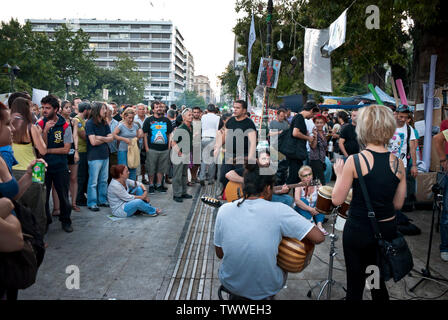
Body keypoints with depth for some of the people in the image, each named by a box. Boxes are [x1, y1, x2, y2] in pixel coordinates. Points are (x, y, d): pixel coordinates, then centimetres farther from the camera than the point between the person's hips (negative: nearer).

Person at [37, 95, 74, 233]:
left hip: (60, 166, -1)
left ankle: (65, 220, 23)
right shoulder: (40, 125, -1)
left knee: (63, 195, 7)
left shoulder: (65, 126, -5)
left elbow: (66, 149, -8)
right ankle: (45, 221, 26)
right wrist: (46, 130, -21)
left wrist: (47, 151, -10)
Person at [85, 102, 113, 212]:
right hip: (94, 156, -6)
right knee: (93, 182, 0)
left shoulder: (105, 123, 11)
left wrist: (101, 138, -11)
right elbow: (93, 142, -15)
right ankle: (92, 203, 9)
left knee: (104, 181, 13)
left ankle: (103, 200, 24)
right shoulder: (90, 123, -9)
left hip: (105, 155, 7)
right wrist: (105, 139, -2)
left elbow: (111, 138, 5)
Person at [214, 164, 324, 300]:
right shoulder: (278, 210, -21)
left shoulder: (224, 210, -13)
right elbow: (319, 237, -20)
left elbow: (220, 253, -3)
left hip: (230, 284, 2)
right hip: (266, 290, -2)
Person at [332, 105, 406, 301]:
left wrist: (339, 174, 1)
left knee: (355, 284, 12)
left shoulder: (355, 160, -17)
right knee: (378, 281, 24)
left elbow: (337, 200, -13)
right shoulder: (398, 163, -5)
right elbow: (398, 204, 3)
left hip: (358, 230, -4)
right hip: (387, 230, 4)